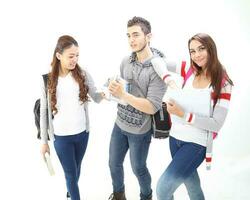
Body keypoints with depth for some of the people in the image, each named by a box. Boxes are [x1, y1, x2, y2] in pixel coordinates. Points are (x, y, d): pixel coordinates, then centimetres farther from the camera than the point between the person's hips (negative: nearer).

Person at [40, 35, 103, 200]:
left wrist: (105, 93, -32)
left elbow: (96, 98, -7)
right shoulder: (48, 80, -11)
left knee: (76, 169, 22)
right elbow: (44, 111, -4)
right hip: (61, 136, -3)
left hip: (82, 132, 3)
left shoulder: (83, 75, -7)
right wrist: (44, 141, 0)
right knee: (71, 173, 7)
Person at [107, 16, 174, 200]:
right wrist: (113, 90, -7)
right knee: (114, 164, 20)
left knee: (138, 169, 15)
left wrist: (123, 95, -32)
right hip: (120, 124, 5)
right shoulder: (126, 61, -3)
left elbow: (153, 107, -25)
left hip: (140, 130, -5)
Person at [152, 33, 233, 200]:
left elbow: (217, 124, -17)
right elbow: (157, 61, 0)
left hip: (197, 143, -5)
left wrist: (183, 114, -23)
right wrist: (167, 77, -20)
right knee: (189, 180, 26)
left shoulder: (223, 84, -13)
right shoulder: (188, 70, -2)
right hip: (175, 137, 5)